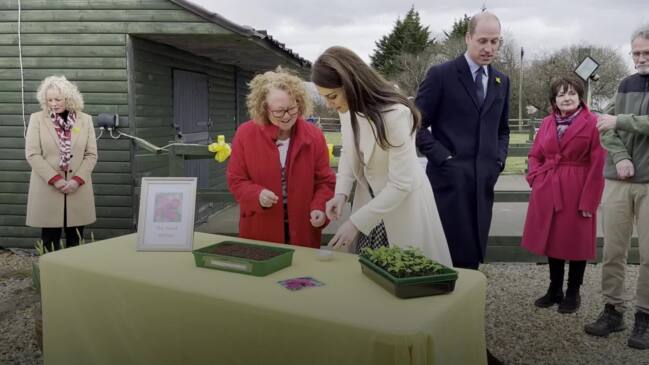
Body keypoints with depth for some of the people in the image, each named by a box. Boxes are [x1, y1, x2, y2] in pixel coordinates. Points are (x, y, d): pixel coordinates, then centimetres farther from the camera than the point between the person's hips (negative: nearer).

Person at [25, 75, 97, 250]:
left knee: (75, 241, 6)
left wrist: (77, 180, -10)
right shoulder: (37, 119, 2)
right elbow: (32, 154, -3)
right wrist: (55, 179, -13)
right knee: (49, 240, 4)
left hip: (78, 189, 1)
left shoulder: (85, 120, 5)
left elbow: (91, 155, 3)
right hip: (47, 189, -1)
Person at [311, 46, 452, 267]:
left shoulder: (395, 114, -29)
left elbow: (401, 185, -26)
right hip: (369, 200, 6)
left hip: (404, 203, -6)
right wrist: (341, 192, -9)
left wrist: (356, 222, -24)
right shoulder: (348, 108, -8)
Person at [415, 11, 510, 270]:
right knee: (451, 255, -5)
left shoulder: (502, 81, 15)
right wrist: (443, 158, -12)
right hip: (450, 179, -5)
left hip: (484, 181, 6)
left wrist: (498, 160, 6)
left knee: (474, 254, 9)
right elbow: (417, 125, -5)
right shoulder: (441, 74, -3)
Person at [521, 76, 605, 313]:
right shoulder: (547, 123, 8)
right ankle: (554, 290, 28)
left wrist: (589, 200, -13)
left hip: (578, 192, -4)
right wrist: (536, 178, -1)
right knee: (552, 240, 13)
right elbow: (534, 156, 17)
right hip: (547, 192, 5)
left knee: (576, 242, 6)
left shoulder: (592, 123, -7)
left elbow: (598, 165, -10)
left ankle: (573, 293, 23)